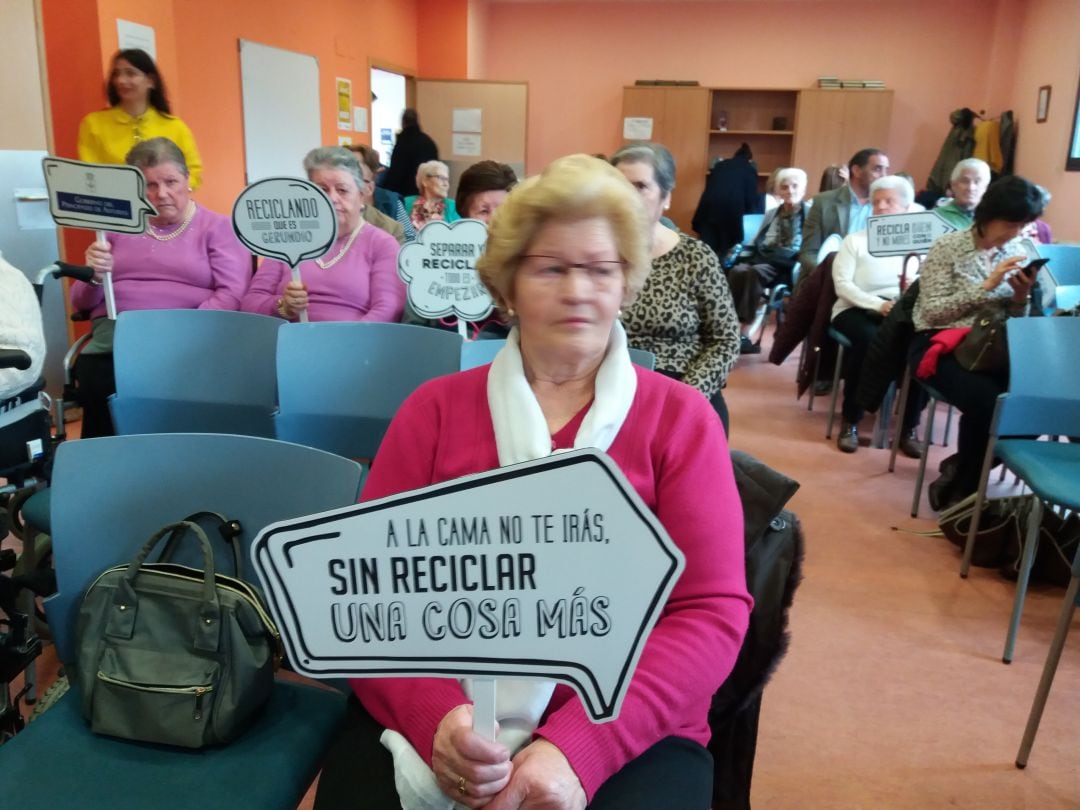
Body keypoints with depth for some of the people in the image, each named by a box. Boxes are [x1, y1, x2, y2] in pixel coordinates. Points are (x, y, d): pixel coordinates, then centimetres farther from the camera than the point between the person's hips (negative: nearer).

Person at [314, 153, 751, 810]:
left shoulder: (680, 417, 3)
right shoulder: (437, 407, 7)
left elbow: (711, 611, -4)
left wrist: (580, 747, -17)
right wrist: (434, 714, -17)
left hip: (626, 735, 0)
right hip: (432, 722, 1)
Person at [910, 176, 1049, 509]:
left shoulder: (1017, 253, 11)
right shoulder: (947, 247, -5)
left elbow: (1015, 323, 13)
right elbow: (933, 312, -12)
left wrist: (1022, 296, -8)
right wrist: (986, 286, -16)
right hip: (939, 344, -5)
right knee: (986, 398, -33)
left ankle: (958, 478, -7)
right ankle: (961, 488, -7)